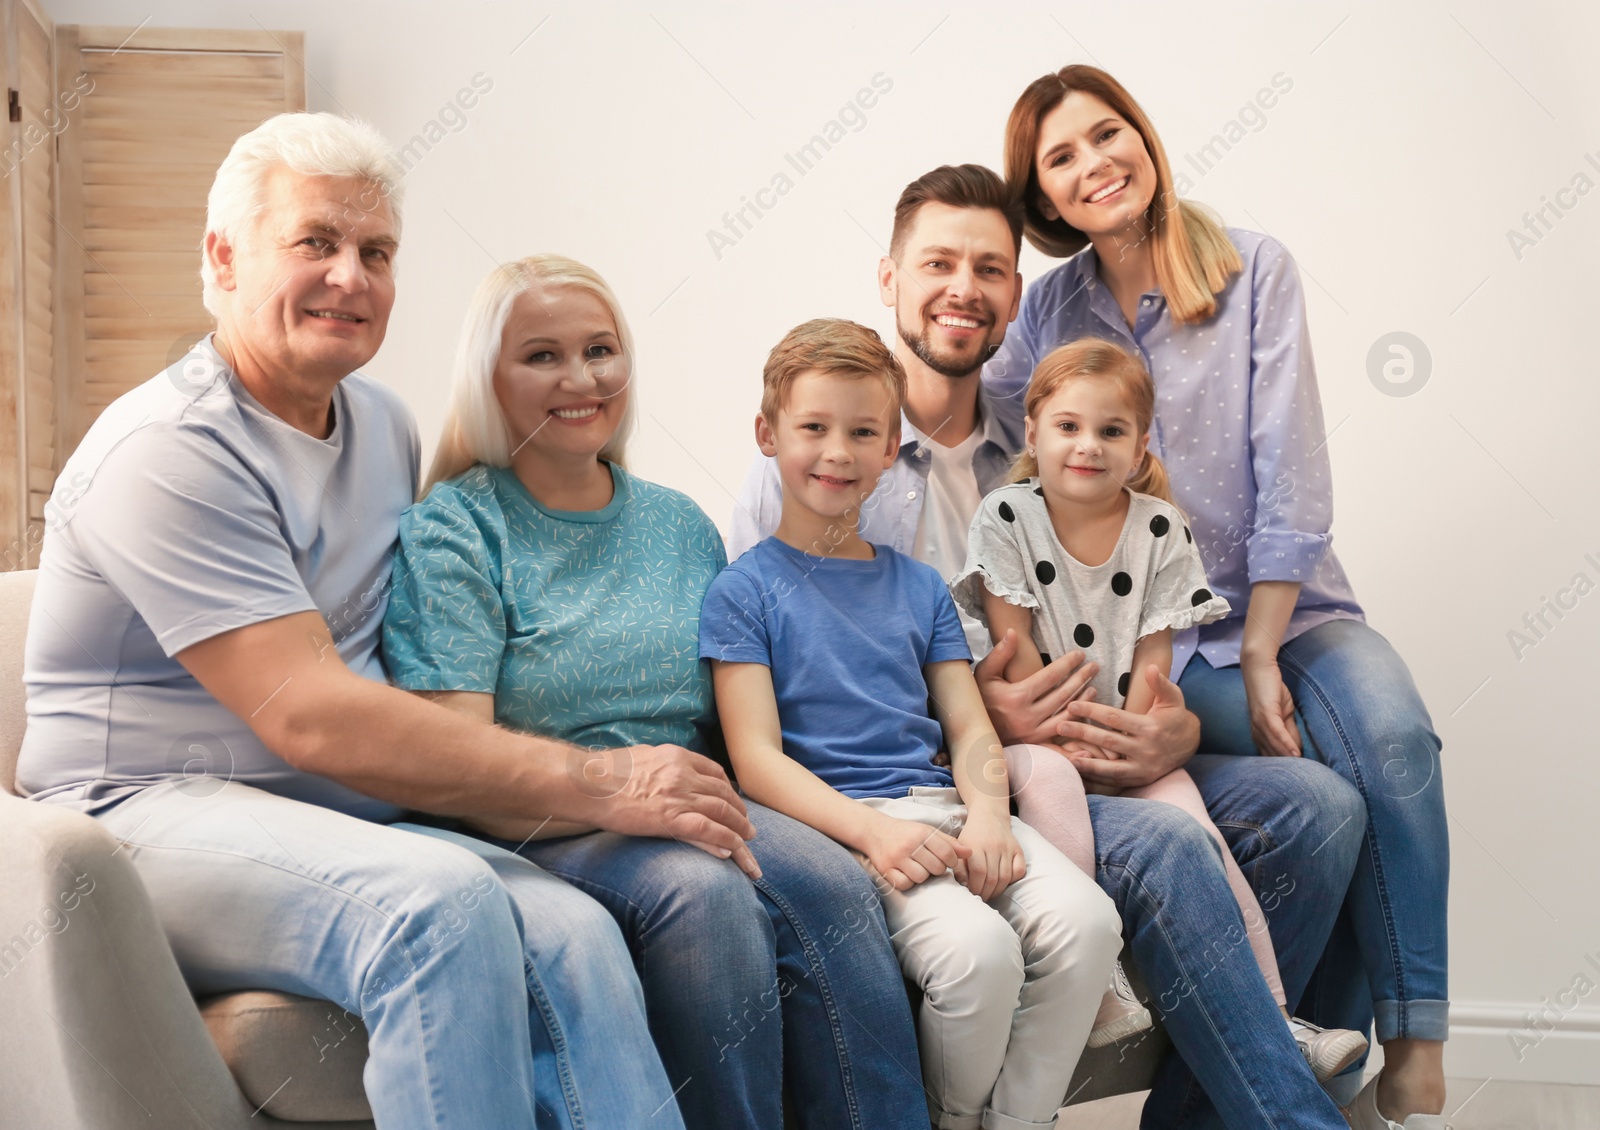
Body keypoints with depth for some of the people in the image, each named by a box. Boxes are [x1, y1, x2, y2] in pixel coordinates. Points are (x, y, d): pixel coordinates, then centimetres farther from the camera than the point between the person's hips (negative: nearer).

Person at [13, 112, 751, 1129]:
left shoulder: (384, 421, 14)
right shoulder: (170, 449, -13)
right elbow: (310, 718, -21)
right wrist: (595, 785, -21)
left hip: (345, 818, 7)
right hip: (158, 816, -6)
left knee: (574, 937, -24)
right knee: (443, 903, -35)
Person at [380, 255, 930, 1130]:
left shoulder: (683, 527, 16)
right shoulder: (452, 530, 0)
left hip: (690, 812, 5)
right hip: (530, 831, -4)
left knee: (829, 879, -26)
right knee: (700, 892, -34)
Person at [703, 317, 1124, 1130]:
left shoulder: (920, 587, 20)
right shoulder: (744, 590, 4)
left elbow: (970, 729, 14)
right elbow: (758, 759, -5)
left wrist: (989, 814, -9)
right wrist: (872, 829, -20)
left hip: (941, 804, 5)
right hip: (835, 820, -5)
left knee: (1085, 923, -22)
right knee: (977, 949, -30)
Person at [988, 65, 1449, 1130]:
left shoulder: (1255, 269, 0)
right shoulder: (1053, 307, 5)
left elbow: (1290, 480, -7)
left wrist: (1263, 652, -12)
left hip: (1286, 603, 1)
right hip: (1152, 635, 0)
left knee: (1395, 733, -30)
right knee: (1331, 791, -27)